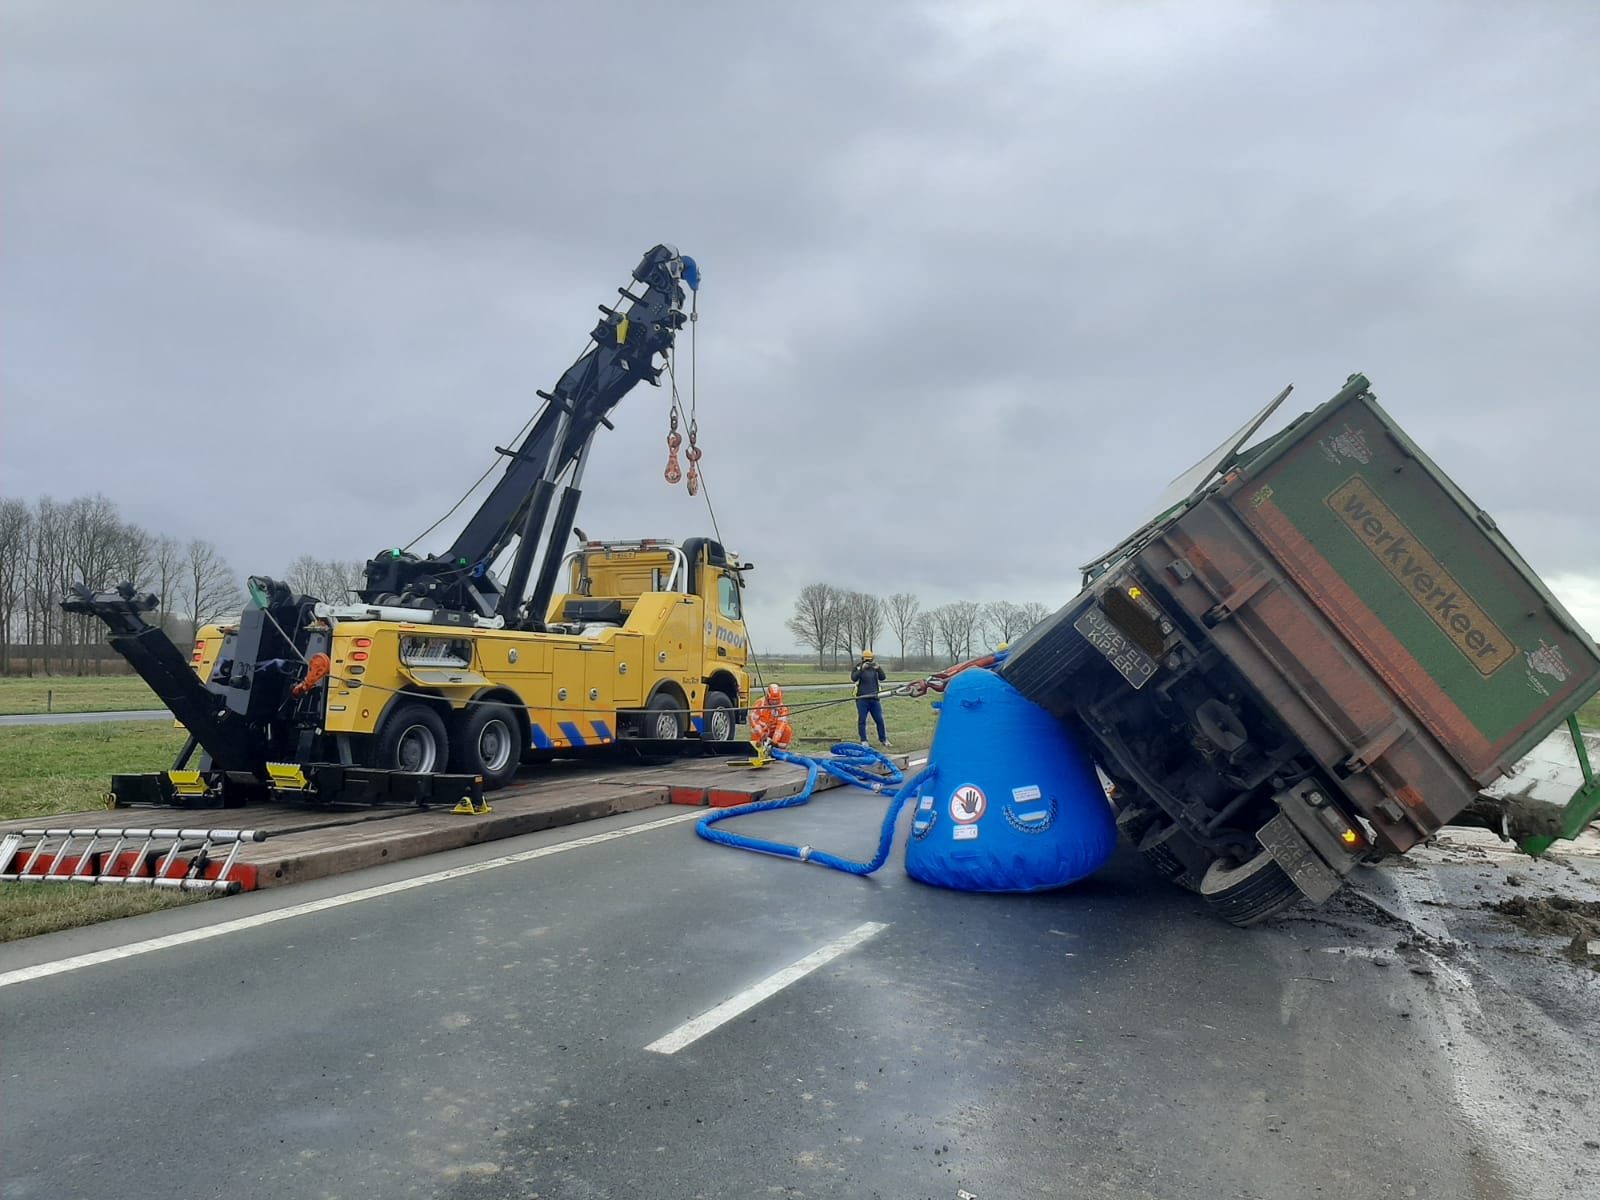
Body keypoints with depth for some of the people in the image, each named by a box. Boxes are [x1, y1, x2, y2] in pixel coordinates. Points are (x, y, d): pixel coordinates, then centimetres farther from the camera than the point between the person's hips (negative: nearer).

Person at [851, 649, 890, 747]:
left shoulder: (875, 668, 10)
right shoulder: (857, 668, 0)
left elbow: (882, 678, -4)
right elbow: (853, 678, -18)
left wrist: (878, 668, -20)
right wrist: (862, 668, -28)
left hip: (874, 698, 3)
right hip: (862, 699, -3)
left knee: (879, 720, 6)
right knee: (862, 720, -1)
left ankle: (883, 739, 17)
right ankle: (863, 740, 7)